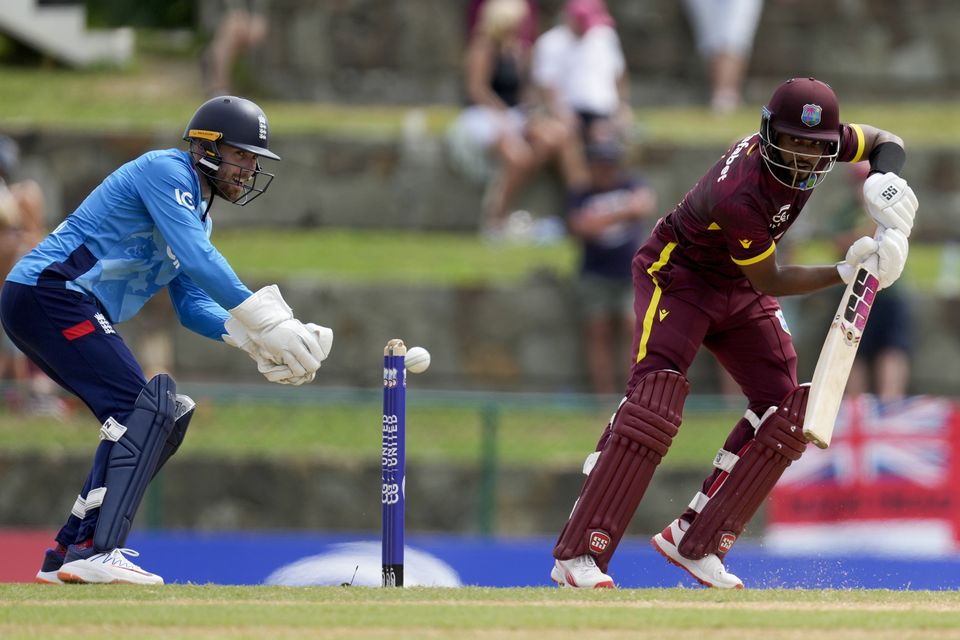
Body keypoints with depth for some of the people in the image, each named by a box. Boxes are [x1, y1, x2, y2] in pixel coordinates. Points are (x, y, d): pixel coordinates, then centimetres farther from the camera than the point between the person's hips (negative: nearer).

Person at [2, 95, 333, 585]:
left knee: (161, 419, 10)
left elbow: (192, 306, 17)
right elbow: (196, 260, -21)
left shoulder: (198, 213, 22)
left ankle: (69, 554, 9)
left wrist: (251, 339, -1)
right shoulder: (166, 170, -8)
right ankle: (95, 552, -28)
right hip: (48, 292, -10)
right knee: (142, 409, -20)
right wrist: (264, 319, -24)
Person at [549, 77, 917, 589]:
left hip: (738, 292, 8)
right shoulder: (739, 196, -37)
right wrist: (844, 273, -33)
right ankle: (577, 555, -26)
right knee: (655, 402, -24)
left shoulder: (821, 141, -17)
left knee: (784, 408, -3)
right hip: (676, 275, -8)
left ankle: (696, 543, 2)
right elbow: (770, 282, -25)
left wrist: (887, 181, -20)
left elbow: (886, 143, 1)